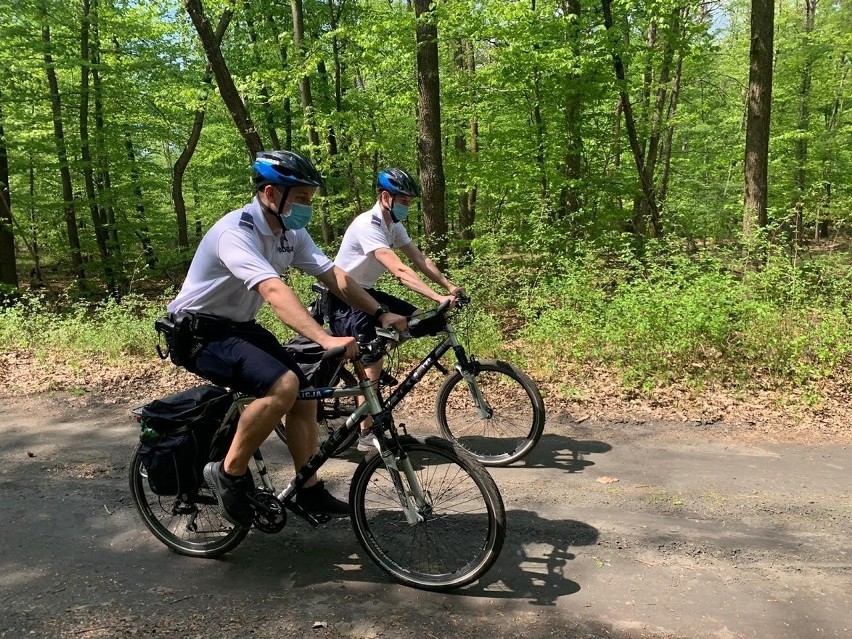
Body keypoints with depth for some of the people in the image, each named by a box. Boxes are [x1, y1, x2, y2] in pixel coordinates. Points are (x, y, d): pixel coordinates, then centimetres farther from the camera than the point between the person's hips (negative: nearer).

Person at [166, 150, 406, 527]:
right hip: (199, 333, -8)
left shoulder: (292, 233, -1)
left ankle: (309, 491, 15)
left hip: (241, 327, 9)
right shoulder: (235, 232, -27)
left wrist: (381, 315, -16)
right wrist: (325, 340, -53)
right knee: (283, 385, -28)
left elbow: (334, 277, -5)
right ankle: (229, 473, -10)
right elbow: (275, 291, -42)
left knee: (304, 397, 0)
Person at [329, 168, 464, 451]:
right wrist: (439, 298, -40)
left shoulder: (394, 226, 3)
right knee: (372, 364, -10)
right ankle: (366, 435, 2)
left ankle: (368, 369, 13)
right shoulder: (368, 225, -26)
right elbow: (400, 271, -36)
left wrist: (449, 286, -13)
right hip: (344, 298, -9)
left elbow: (420, 260, 0)